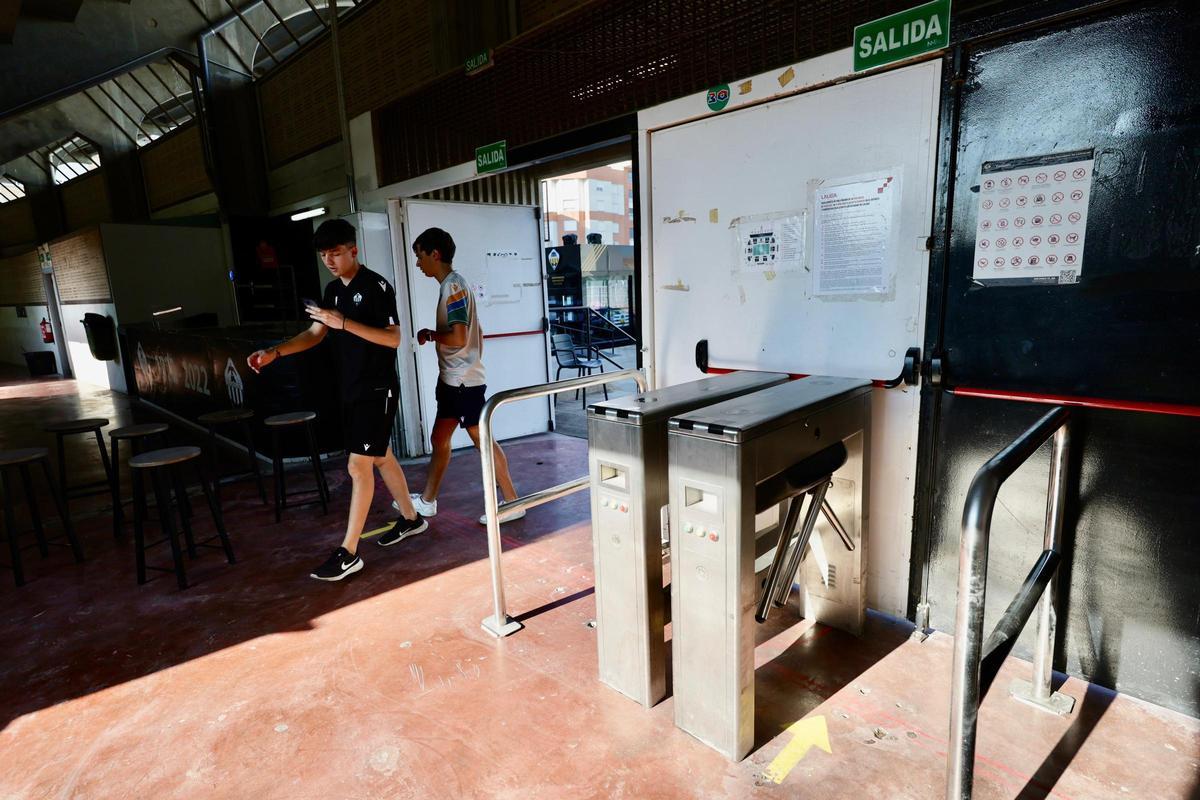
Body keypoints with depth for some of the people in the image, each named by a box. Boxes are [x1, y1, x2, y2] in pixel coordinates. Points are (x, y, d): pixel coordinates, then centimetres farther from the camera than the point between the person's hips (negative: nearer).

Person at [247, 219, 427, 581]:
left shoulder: (376, 286, -13)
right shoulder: (333, 290, 12)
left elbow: (393, 338, -20)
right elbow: (315, 334, 14)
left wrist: (344, 323, -26)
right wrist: (275, 353, 0)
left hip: (378, 390, -8)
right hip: (352, 390, 9)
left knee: (358, 466, -8)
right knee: (380, 457, 16)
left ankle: (349, 552, 0)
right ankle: (411, 518, 33)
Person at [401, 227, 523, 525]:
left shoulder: (453, 286, -16)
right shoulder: (454, 284, 14)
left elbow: (458, 338, -24)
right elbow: (477, 333, 19)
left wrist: (430, 335, -8)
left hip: (463, 380, -10)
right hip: (453, 378, 10)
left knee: (482, 440, -2)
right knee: (439, 438, 15)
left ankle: (512, 503, 7)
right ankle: (427, 500, 27)